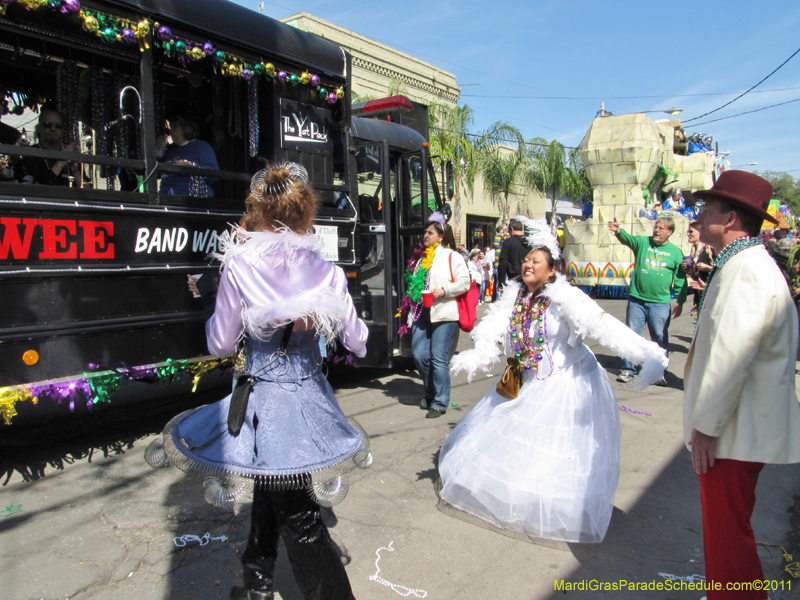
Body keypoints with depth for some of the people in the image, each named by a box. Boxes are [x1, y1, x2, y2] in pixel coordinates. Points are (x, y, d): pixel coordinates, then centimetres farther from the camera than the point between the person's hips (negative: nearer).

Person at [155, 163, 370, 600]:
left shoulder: (239, 266, -13)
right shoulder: (326, 272, -6)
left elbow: (220, 344, -5)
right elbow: (358, 343, 2)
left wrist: (217, 305, 12)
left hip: (266, 406, -4)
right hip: (312, 399, 4)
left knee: (298, 519, 9)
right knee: (271, 491, 26)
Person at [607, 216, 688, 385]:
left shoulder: (675, 252, 5)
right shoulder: (643, 242, 4)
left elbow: (680, 279, 8)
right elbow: (628, 239, -18)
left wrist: (680, 302, 5)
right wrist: (618, 231, -39)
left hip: (660, 303, 0)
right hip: (637, 300, 0)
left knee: (660, 338, 3)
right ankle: (628, 369, 17)